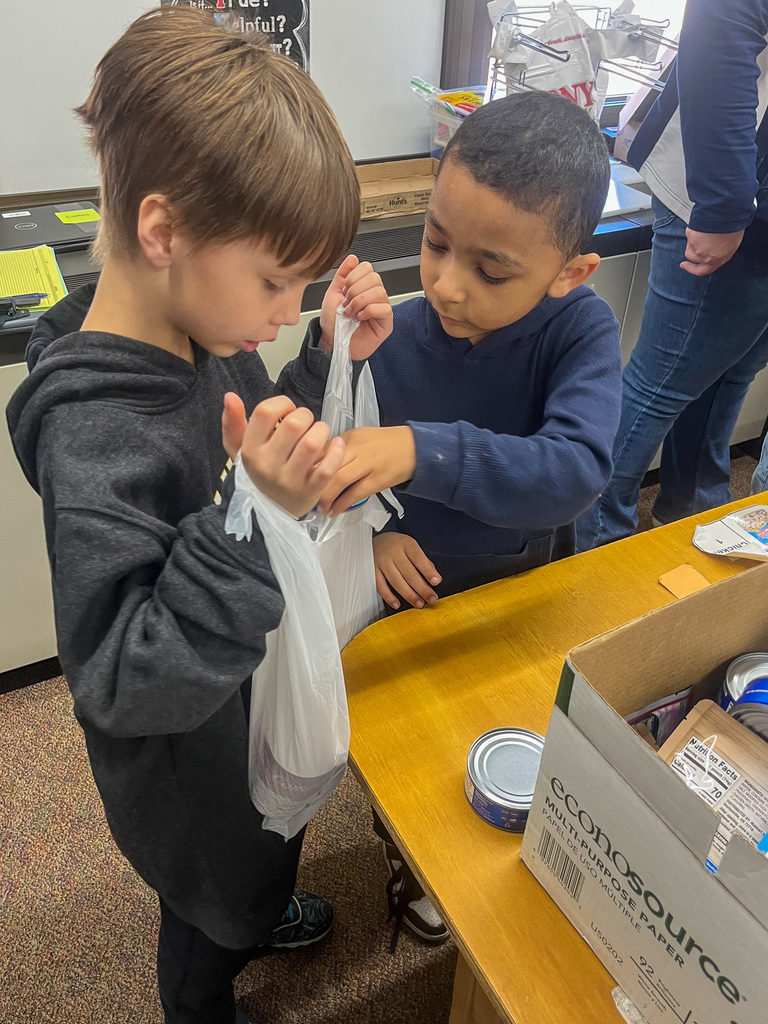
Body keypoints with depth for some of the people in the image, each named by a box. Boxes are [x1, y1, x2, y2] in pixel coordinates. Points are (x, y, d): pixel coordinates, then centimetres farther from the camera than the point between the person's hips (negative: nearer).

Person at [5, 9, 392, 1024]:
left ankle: (259, 915, 70)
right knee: (211, 913, 27)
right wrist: (249, 519, -44)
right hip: (192, 769, -7)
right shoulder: (92, 438, -38)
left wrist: (330, 362, -14)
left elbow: (273, 462, 2)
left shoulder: (202, 335, -14)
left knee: (263, 855, 37)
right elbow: (126, 684, -34)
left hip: (258, 693, 7)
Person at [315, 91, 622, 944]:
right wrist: (368, 535, -30)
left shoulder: (580, 330, -24)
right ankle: (407, 859, 56)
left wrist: (423, 452, -53)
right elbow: (328, 475, -10)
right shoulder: (387, 344, -23)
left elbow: (577, 469, -40)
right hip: (412, 592, 0)